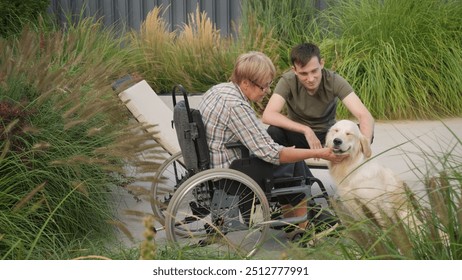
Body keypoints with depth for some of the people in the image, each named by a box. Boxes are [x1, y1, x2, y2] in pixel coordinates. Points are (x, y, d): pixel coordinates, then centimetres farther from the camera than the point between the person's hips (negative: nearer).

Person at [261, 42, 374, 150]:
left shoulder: (334, 80, -22)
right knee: (273, 132, -33)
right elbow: (267, 115, -35)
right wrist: (306, 130, -41)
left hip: (327, 134, 1)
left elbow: (365, 116, -30)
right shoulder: (288, 81, -22)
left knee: (364, 132, -27)